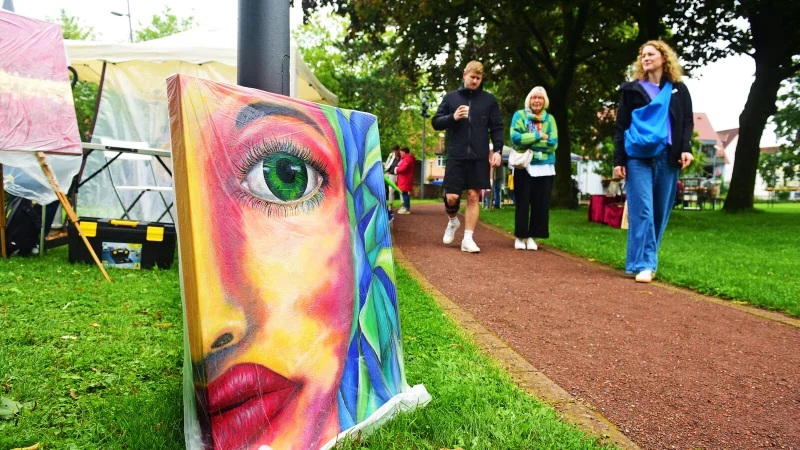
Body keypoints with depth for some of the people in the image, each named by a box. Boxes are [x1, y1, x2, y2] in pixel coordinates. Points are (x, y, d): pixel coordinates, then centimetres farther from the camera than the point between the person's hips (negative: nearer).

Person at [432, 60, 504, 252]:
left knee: (473, 196, 0)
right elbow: (436, 122, 7)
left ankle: (468, 239, 7)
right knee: (452, 197, -4)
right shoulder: (451, 97, 8)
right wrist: (453, 117, -11)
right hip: (456, 155, 0)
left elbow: (497, 127, 8)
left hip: (479, 157, 0)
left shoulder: (489, 99, 8)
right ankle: (452, 220, 29)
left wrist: (497, 150, -5)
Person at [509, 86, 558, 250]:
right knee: (522, 203, 2)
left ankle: (532, 237, 11)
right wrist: (538, 135, -12)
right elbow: (515, 138, -14)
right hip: (524, 167, -2)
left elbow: (553, 143, -5)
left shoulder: (549, 118, 7)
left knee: (540, 204, 3)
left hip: (544, 167, 3)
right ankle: (520, 236, 11)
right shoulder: (520, 115, 1)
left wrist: (528, 142, -11)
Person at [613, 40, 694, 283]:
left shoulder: (679, 90, 16)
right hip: (638, 157, -2)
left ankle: (647, 261, 13)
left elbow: (687, 122, 11)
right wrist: (618, 159, -2)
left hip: (667, 158, 2)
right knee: (642, 212, -10)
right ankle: (644, 265, -11)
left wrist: (686, 149, -7)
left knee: (660, 213, 3)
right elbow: (621, 127, 6)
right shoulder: (632, 89, 11)